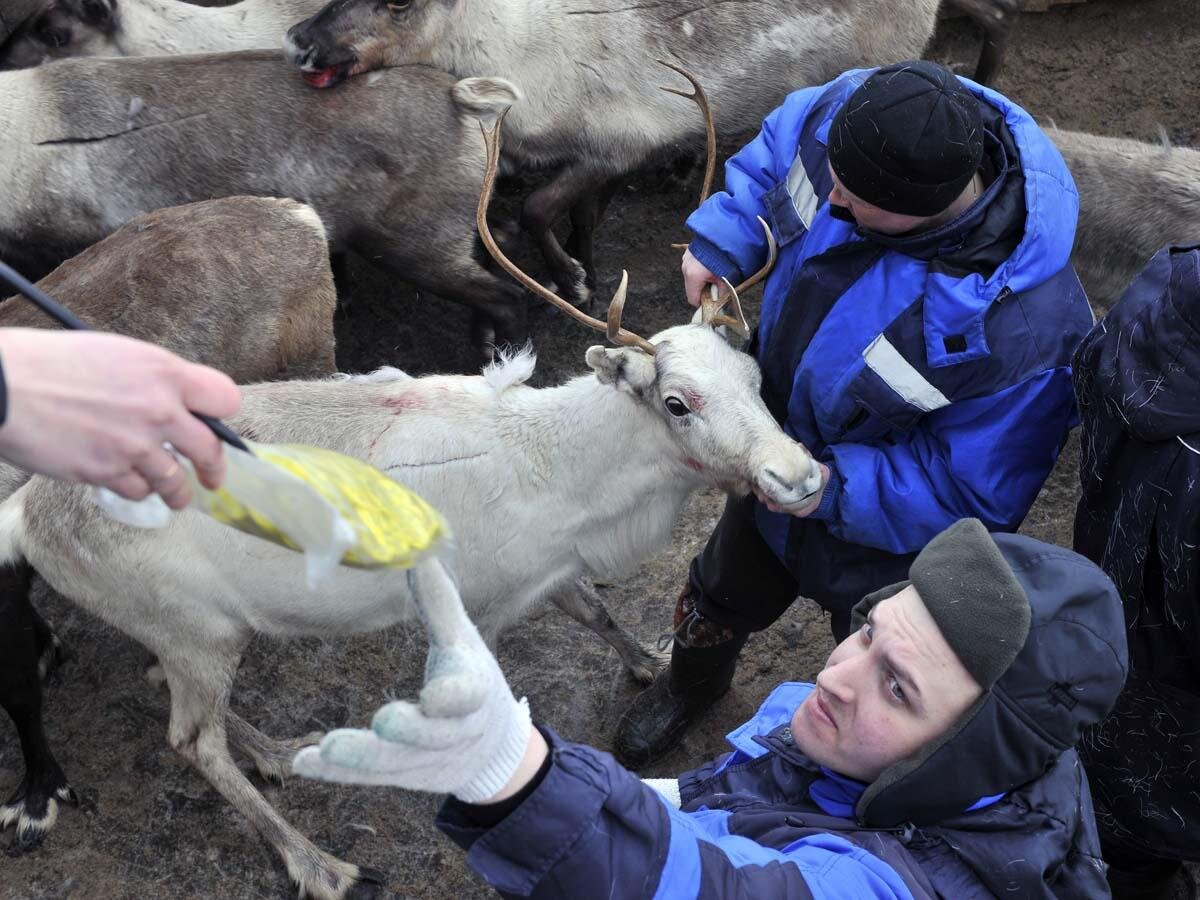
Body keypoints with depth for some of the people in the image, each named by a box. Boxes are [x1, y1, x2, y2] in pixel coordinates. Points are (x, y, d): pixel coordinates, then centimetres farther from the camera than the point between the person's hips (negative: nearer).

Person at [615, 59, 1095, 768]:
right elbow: (784, 142, -3)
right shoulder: (853, 114, -28)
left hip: (885, 544, -6)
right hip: (780, 450, 6)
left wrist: (831, 487, -34)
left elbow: (968, 492, -30)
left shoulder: (1026, 329, -44)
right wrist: (722, 240, -15)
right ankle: (693, 684, 69)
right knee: (720, 596, 34)